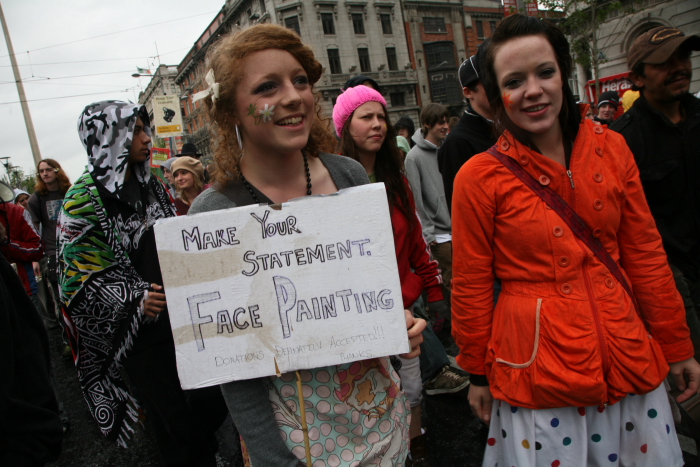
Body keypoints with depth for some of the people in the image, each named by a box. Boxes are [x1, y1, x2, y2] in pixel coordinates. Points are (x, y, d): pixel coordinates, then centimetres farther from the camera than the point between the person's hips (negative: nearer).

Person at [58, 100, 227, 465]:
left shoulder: (152, 186, 8)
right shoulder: (83, 199, -10)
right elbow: (78, 274, -12)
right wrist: (133, 299, -24)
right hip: (141, 332, -5)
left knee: (213, 401, 10)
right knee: (172, 418, 7)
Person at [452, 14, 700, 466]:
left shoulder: (609, 147, 0)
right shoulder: (480, 176, -11)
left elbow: (645, 254, 6)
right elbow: (472, 288, -5)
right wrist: (479, 373, 3)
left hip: (629, 356, 4)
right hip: (538, 367, -3)